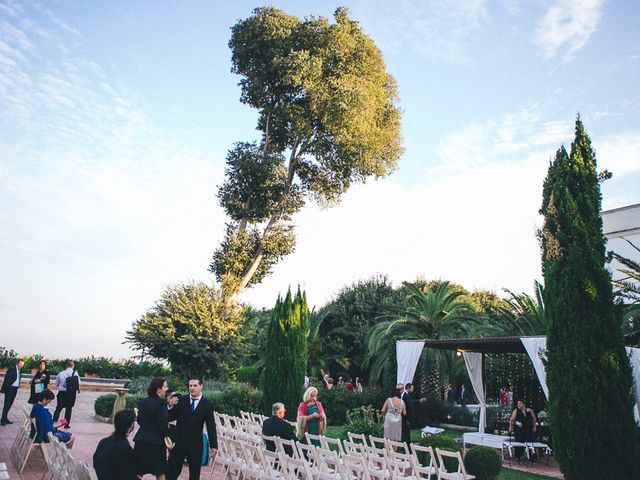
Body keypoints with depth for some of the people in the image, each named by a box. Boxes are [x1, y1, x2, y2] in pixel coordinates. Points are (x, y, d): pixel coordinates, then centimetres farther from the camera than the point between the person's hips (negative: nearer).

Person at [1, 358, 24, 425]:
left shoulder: (20, 370, 12)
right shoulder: (11, 369, -10)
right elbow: (6, 379, -13)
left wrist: (18, 387, 8)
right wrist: (8, 388, -15)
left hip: (15, 389, 7)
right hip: (10, 388, -7)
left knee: (9, 404, 11)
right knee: (7, 404, -7)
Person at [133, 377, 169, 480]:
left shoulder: (142, 402, 6)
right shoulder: (161, 403, -14)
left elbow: (139, 421, 14)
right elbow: (163, 424, -16)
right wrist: (165, 436, 1)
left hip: (141, 440, 5)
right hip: (156, 441, -5)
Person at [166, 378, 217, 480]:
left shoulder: (207, 405, -2)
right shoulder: (180, 400, 0)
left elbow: (211, 427, -1)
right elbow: (170, 418, -2)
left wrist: (213, 446, -4)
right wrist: (171, 406, -20)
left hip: (195, 445, 0)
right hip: (178, 442, 0)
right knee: (171, 472, 4)